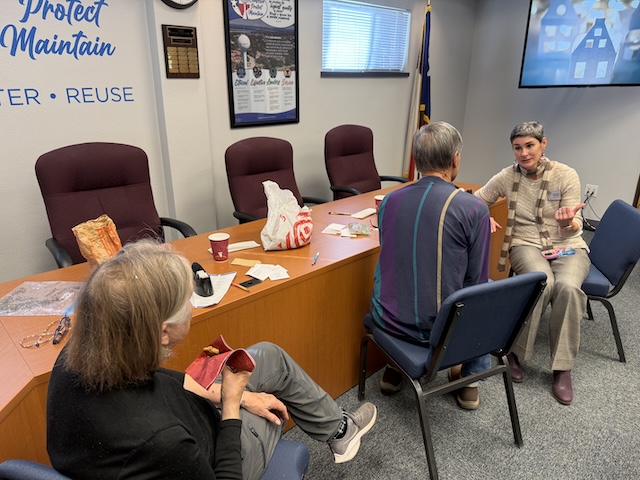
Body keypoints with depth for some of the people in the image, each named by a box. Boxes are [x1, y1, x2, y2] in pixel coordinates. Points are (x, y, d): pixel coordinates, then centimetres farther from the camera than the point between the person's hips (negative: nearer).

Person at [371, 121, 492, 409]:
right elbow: (476, 282, -7)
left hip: (388, 319, 4)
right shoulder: (474, 210, -16)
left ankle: (394, 368, 40)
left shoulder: (389, 200, -3)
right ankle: (470, 380, 35)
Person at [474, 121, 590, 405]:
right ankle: (515, 352, -16)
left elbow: (574, 229, -6)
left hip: (567, 246, 0)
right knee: (543, 283, -35)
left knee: (568, 287, -34)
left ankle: (562, 369, -19)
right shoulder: (508, 176, 0)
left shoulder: (566, 175, -5)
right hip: (527, 245, 0)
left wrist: (568, 222, -31)